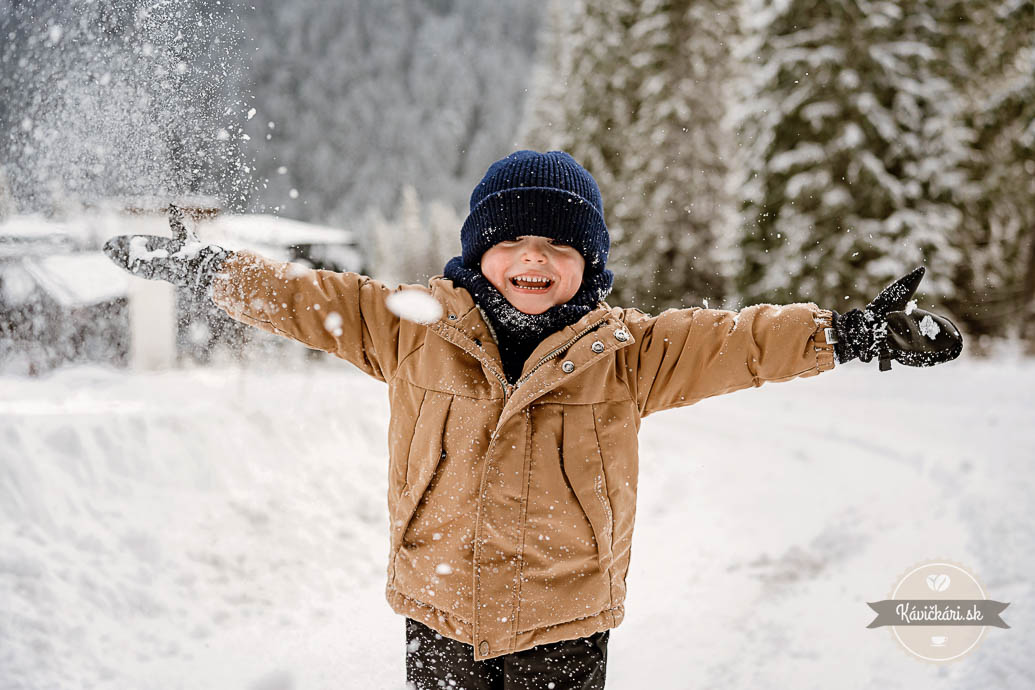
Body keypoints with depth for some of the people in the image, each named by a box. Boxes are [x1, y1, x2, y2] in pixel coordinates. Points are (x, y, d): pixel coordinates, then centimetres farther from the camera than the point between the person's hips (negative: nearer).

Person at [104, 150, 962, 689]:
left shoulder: (626, 351, -4)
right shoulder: (413, 327, -2)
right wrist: (198, 263, 0)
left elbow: (736, 339, -11)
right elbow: (304, 297, 3)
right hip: (440, 616, 1)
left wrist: (850, 332, -22)